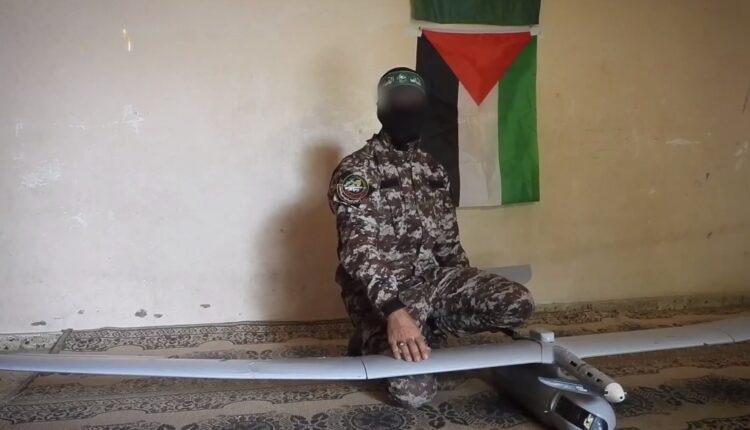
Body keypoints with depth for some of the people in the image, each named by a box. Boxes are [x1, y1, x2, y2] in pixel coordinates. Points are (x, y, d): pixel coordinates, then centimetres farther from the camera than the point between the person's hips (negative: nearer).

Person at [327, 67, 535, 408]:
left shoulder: (433, 170, 11)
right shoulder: (356, 171, -10)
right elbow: (358, 251, -23)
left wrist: (477, 297, 16)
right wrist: (394, 310, -36)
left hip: (434, 278, 6)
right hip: (382, 294, -6)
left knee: (518, 304, -14)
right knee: (414, 390, -23)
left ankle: (428, 331, 4)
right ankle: (373, 344, 9)